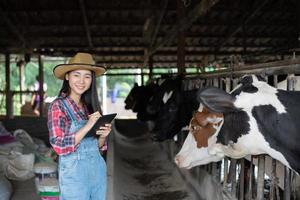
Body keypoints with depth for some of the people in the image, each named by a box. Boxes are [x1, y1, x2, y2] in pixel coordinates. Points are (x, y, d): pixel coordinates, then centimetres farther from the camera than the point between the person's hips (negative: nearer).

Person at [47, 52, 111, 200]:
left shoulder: (90, 105, 7)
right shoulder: (58, 105, -10)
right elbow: (59, 146, -17)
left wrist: (103, 135, -8)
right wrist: (87, 126, -22)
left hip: (98, 169, 6)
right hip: (74, 172, -6)